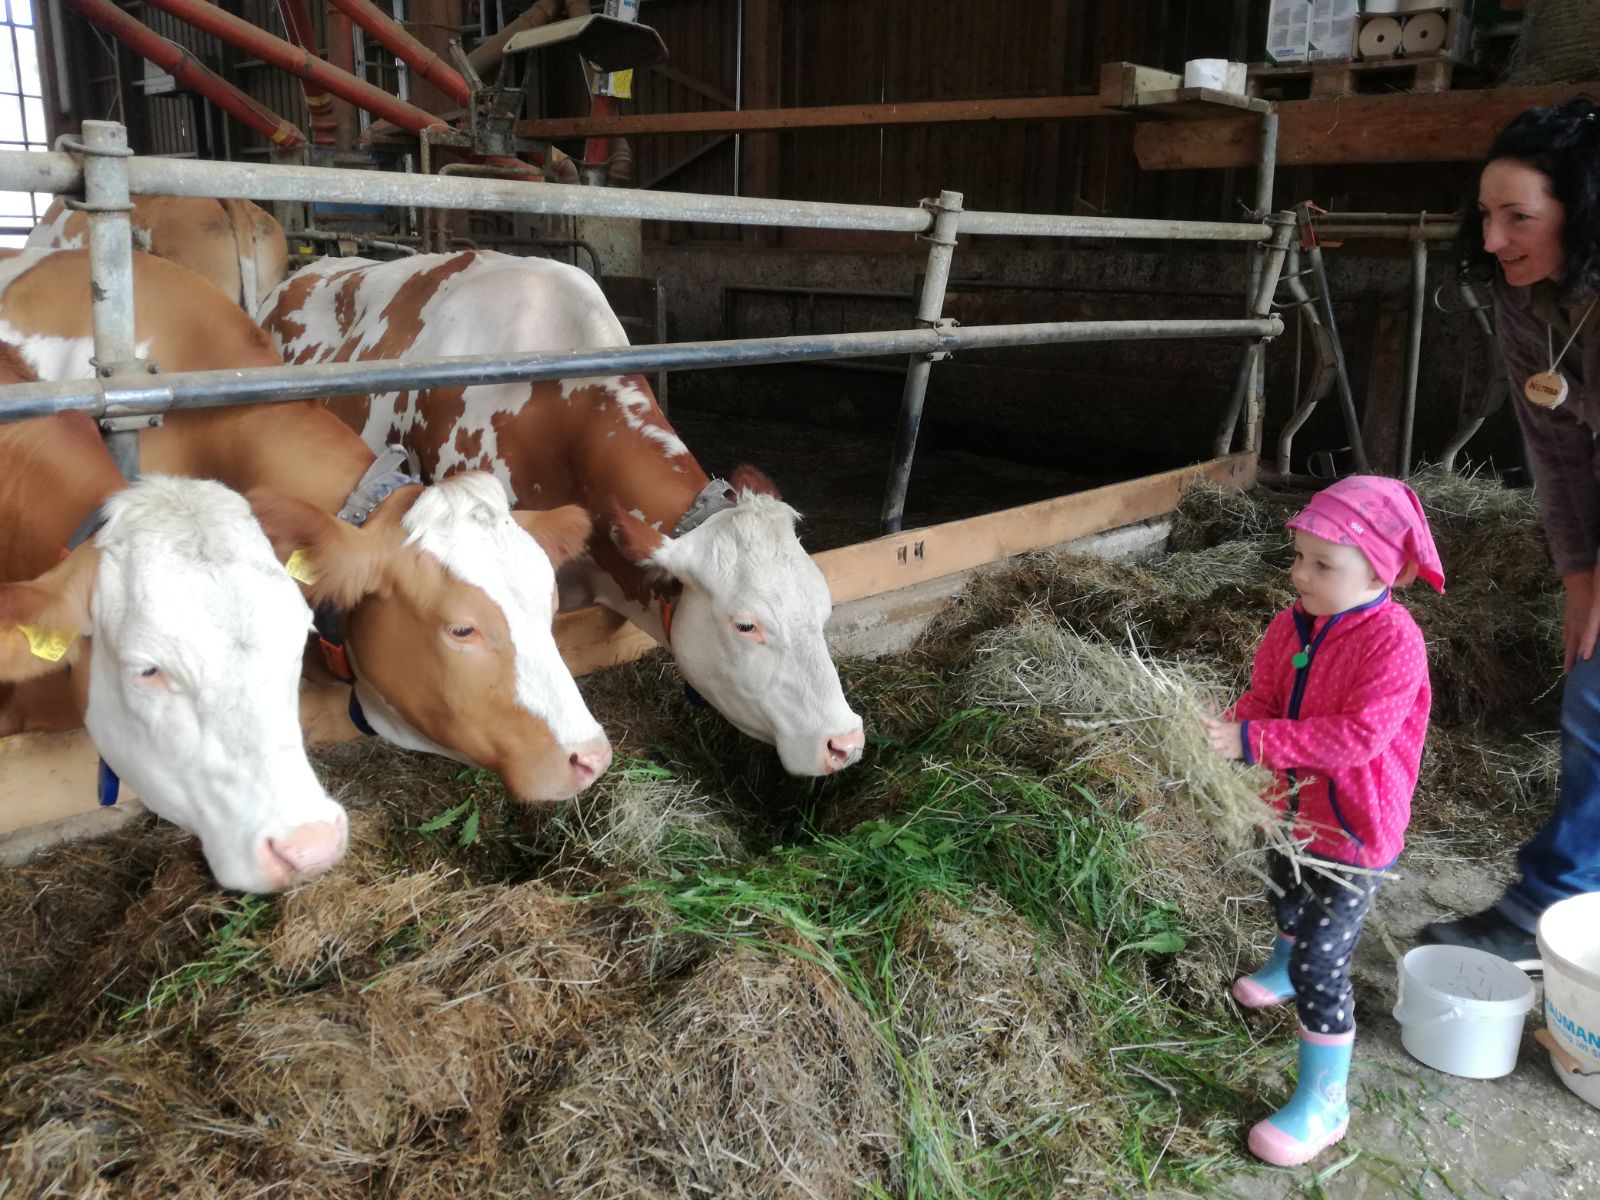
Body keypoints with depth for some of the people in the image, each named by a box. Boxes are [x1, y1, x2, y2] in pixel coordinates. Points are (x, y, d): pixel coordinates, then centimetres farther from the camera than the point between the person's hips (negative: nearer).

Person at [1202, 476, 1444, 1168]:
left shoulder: (1394, 643, -27)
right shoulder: (1291, 628, -5)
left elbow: (1357, 736, -33)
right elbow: (1263, 702, -2)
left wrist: (1256, 741, -36)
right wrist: (1233, 732, -24)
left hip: (1354, 831, -8)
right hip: (1296, 811, 8)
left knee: (1321, 964, -7)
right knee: (1287, 903, 34)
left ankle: (1323, 1104, 9)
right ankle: (1285, 969, 67)